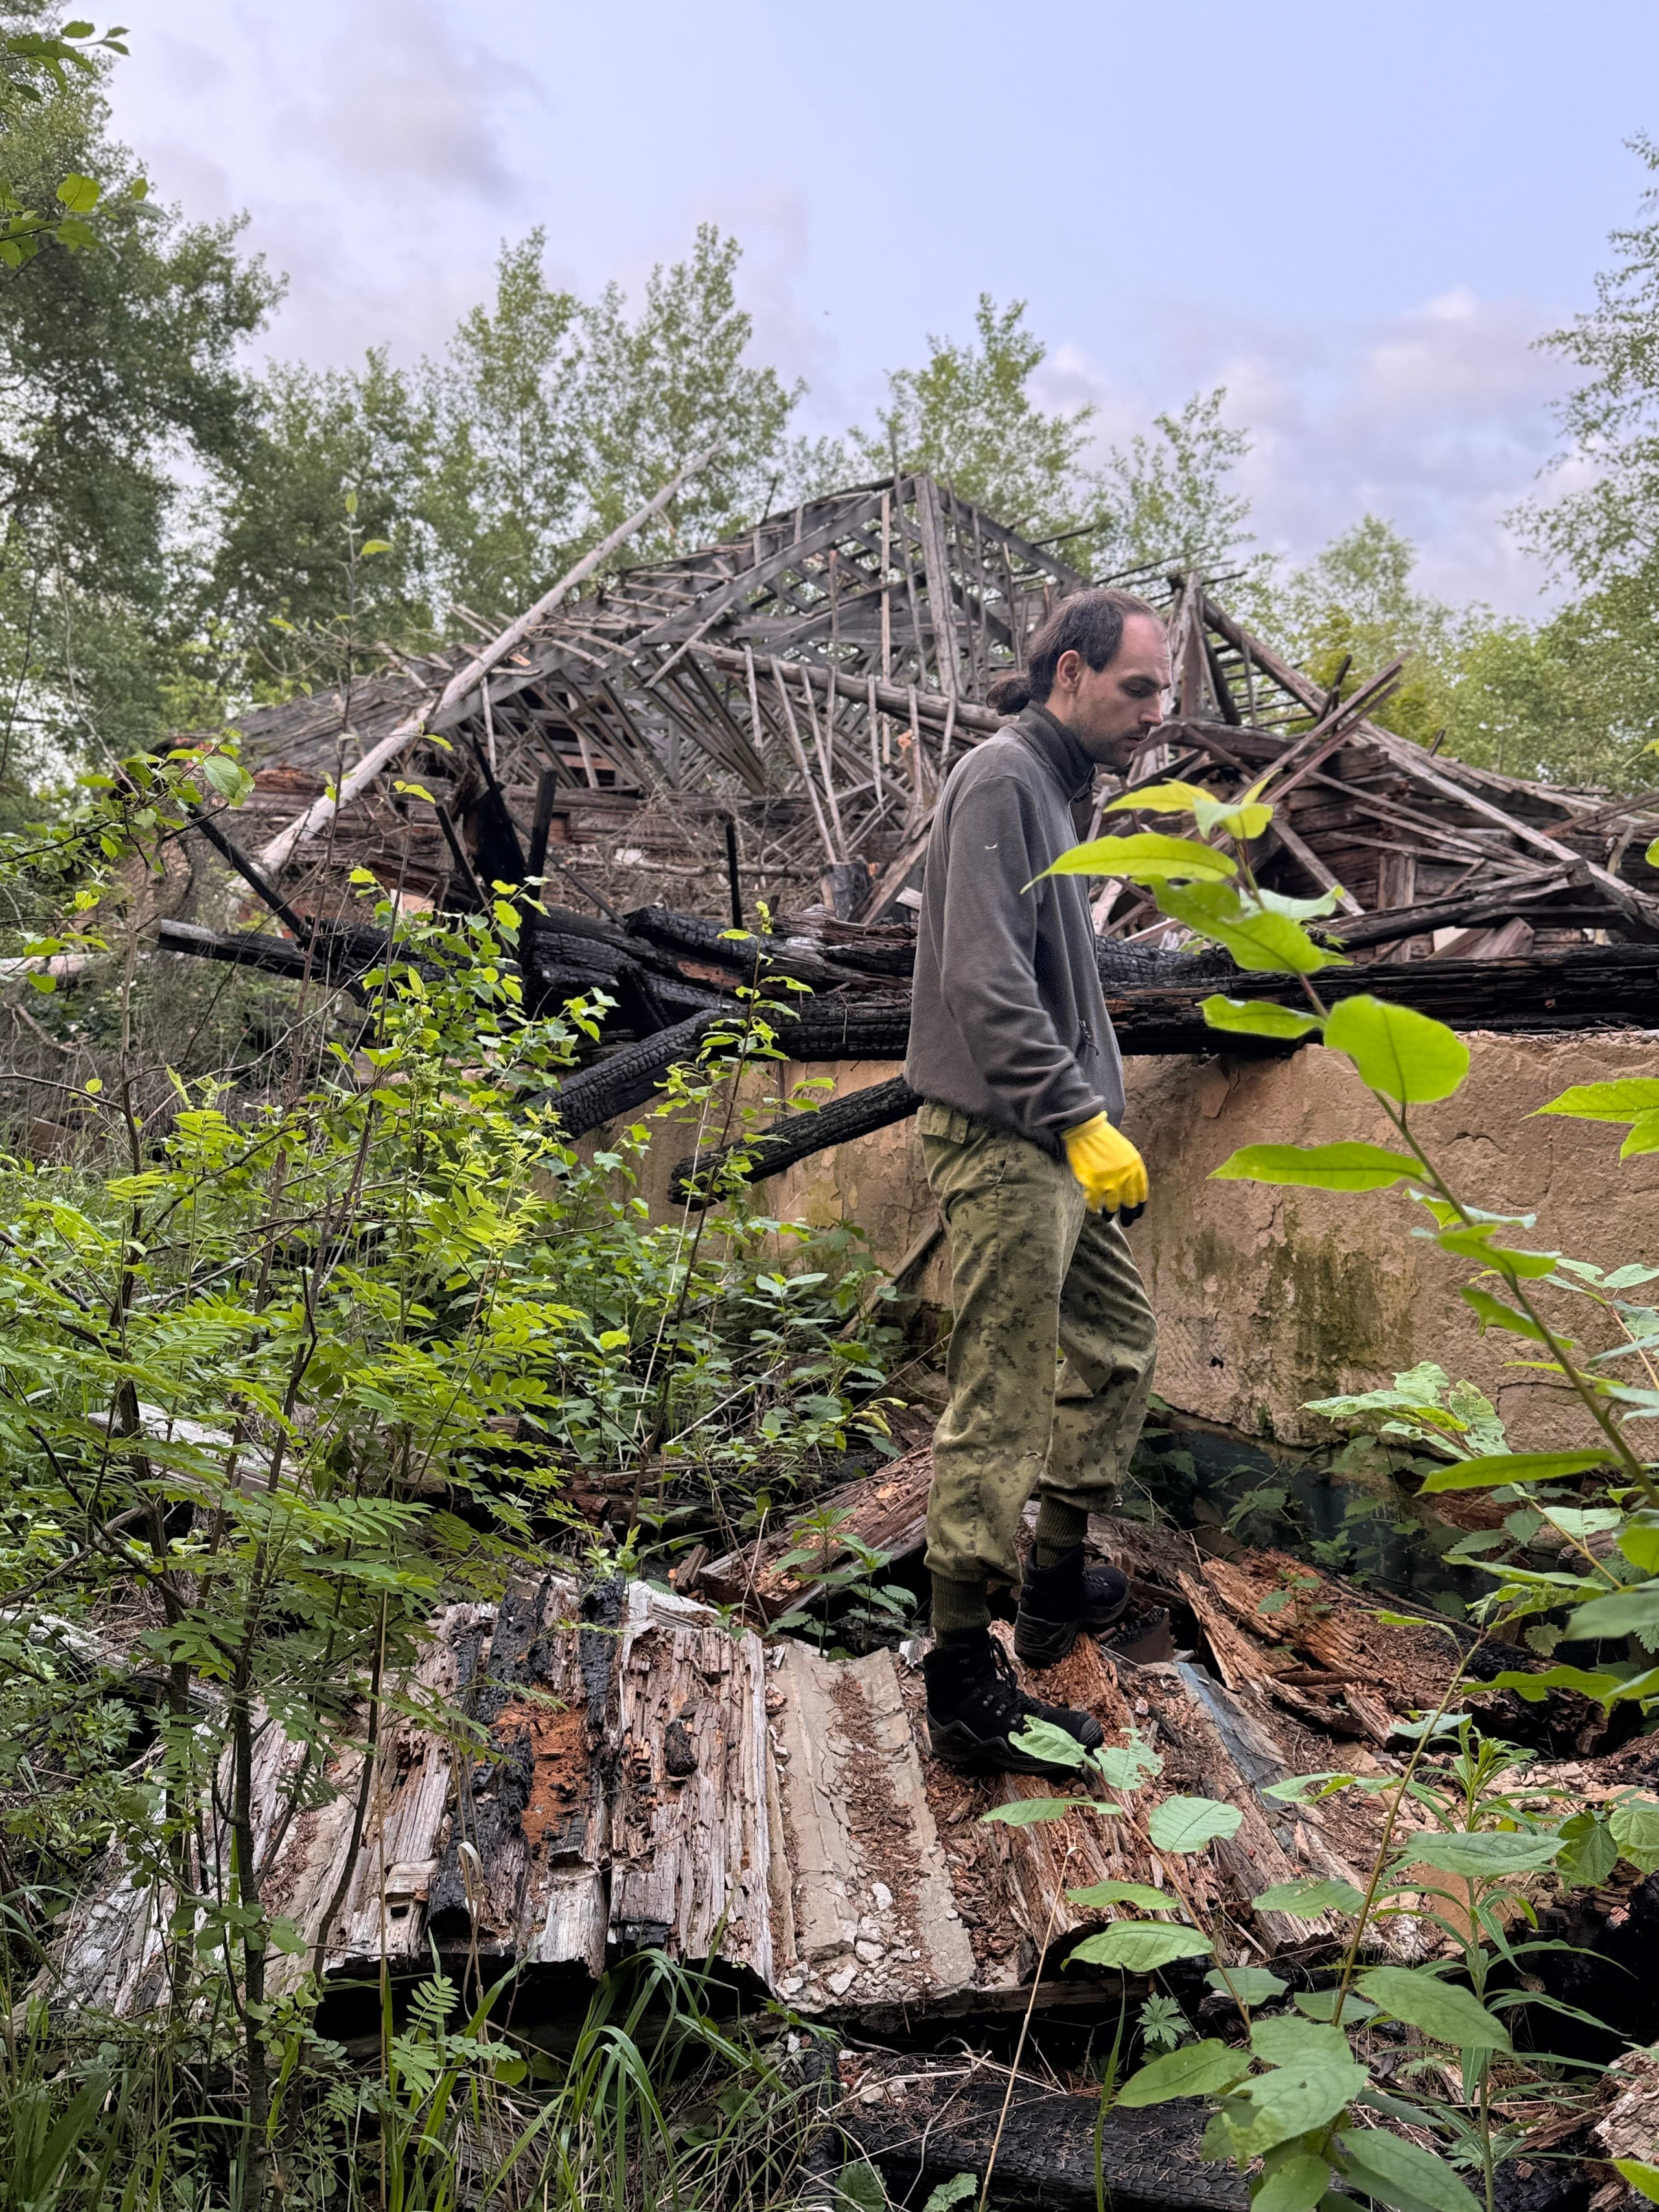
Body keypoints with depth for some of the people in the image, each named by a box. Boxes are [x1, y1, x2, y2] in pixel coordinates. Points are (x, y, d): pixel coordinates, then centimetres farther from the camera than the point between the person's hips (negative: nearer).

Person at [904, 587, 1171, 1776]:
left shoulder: (1059, 788, 19)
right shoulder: (1002, 778, -12)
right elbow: (986, 980, -22)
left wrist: (1101, 1116, 17)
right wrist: (1082, 1117, -21)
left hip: (1053, 1143, 11)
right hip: (1003, 1141, -11)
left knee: (1119, 1336, 20)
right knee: (999, 1410, -6)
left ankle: (1057, 1586, 35)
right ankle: (966, 1690, 3)